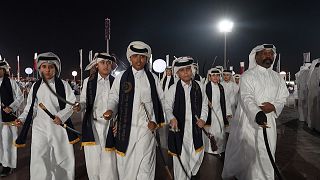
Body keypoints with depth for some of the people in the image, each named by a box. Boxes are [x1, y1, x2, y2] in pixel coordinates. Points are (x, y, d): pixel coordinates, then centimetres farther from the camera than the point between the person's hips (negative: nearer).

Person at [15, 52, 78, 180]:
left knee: (62, 158, 8)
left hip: (59, 126, -2)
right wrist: (22, 118, -2)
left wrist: (61, 116, -21)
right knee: (39, 160, -2)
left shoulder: (63, 85, -2)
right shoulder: (36, 86, 8)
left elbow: (72, 104, -6)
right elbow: (31, 107, 14)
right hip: (40, 127, 2)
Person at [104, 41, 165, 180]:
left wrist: (155, 121, 0)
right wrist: (111, 110, -14)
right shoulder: (121, 77, 5)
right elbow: (114, 98, 6)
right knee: (125, 162, 8)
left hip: (146, 127, 0)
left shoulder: (152, 78, 6)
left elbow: (160, 101, 9)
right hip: (125, 127, 1)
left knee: (144, 164, 1)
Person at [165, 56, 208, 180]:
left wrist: (203, 118, 0)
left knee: (197, 155, 15)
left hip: (195, 127, 3)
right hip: (179, 127, -3)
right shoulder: (173, 89, -7)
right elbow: (167, 107, -7)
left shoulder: (199, 86, 3)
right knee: (180, 156, 4)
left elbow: (204, 104, 12)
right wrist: (172, 118, -25)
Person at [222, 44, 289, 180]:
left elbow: (283, 96, 13)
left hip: (268, 120, 5)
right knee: (244, 151, 3)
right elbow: (247, 98, -17)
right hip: (248, 120, -4)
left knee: (266, 153, 5)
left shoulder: (277, 77, 14)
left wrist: (273, 106, -9)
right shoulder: (248, 75, -5)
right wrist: (257, 114, -34)